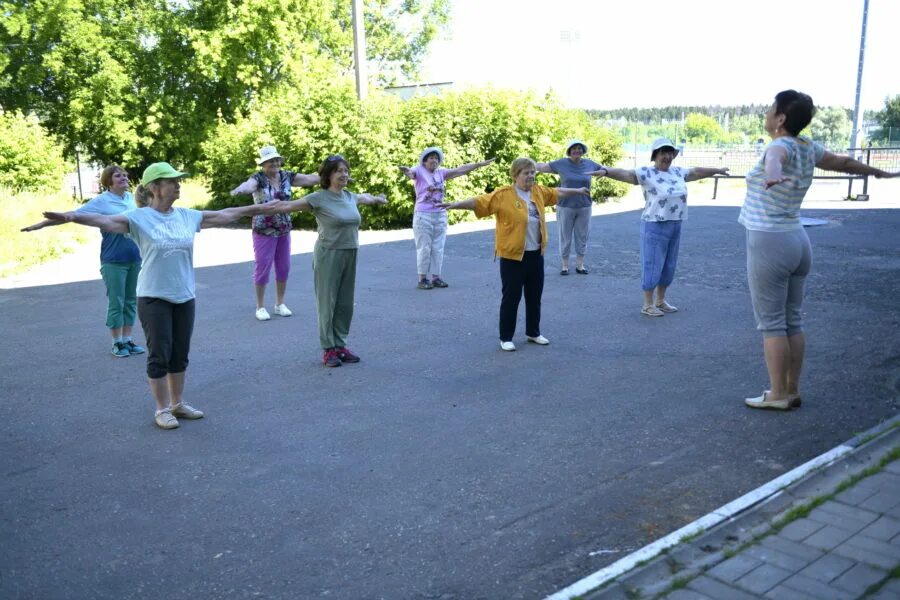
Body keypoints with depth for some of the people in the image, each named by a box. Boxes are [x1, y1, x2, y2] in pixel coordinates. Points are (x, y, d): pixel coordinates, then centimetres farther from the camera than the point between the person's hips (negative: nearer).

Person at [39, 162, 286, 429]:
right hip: (153, 297, -5)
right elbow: (106, 220, -24)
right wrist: (72, 216, -42)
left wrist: (259, 208, 14)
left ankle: (178, 404, 30)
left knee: (180, 354, 15)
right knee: (159, 355, 4)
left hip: (184, 296, 5)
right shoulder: (139, 217, -10)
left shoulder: (187, 215, 4)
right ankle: (162, 409, 19)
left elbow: (223, 215, 10)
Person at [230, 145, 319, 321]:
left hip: (284, 230, 5)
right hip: (264, 231, -5)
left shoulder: (286, 176, 2)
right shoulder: (258, 178, -13)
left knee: (284, 267, 10)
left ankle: (280, 304, 25)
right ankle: (260, 307, 12)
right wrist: (239, 189, -58)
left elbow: (310, 178, 3)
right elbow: (249, 185, -35)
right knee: (263, 267, 1)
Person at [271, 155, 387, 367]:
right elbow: (288, 205, -14)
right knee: (327, 303, 1)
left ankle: (340, 345, 20)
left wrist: (377, 199, 51)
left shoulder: (350, 197, 10)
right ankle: (328, 349, 9)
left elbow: (364, 197, 33)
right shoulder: (319, 198, -9)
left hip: (350, 255, 6)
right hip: (328, 255, -6)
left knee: (345, 303, 9)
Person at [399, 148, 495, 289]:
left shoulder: (441, 172, 7)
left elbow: (460, 170, 7)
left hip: (440, 215, 5)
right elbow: (411, 172, -28)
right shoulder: (419, 171, -7)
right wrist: (407, 171, -53)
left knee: (438, 248, 8)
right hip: (423, 215, -5)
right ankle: (422, 279, 5)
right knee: (424, 248, -1)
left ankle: (436, 277, 16)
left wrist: (480, 164, 4)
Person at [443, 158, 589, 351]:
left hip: (536, 255, 6)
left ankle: (533, 333, 31)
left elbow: (557, 192, 26)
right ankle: (505, 338, 13)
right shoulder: (503, 194, -11)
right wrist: (457, 204, -32)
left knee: (534, 297, 15)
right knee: (511, 298, 1)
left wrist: (577, 191, 39)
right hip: (512, 256, -6)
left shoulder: (539, 192, 8)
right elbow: (479, 202, -19)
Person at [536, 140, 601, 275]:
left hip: (584, 207, 2)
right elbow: (542, 167, 0)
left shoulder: (590, 164, 1)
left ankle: (580, 265, 21)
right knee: (565, 238, 6)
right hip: (565, 207, -2)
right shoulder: (561, 163, -6)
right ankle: (564, 265, 18)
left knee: (582, 237, 10)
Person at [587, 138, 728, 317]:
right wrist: (606, 171, -43)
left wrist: (717, 171, 38)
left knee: (669, 266, 14)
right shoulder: (646, 173, -11)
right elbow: (624, 173, -25)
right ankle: (647, 305, 8)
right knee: (652, 265, -1)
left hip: (675, 226, 7)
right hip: (655, 227, -7)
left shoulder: (678, 172, 9)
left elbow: (697, 171, 25)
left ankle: (661, 301, 26)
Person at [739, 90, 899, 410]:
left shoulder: (782, 145, -15)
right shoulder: (808, 148, 8)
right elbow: (843, 161, 24)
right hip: (797, 241, 8)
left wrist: (771, 170, -64)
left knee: (771, 323, -2)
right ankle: (792, 391, 19)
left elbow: (775, 156, -40)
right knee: (793, 320, 12)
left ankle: (777, 395, 3)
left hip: (769, 243, -8)